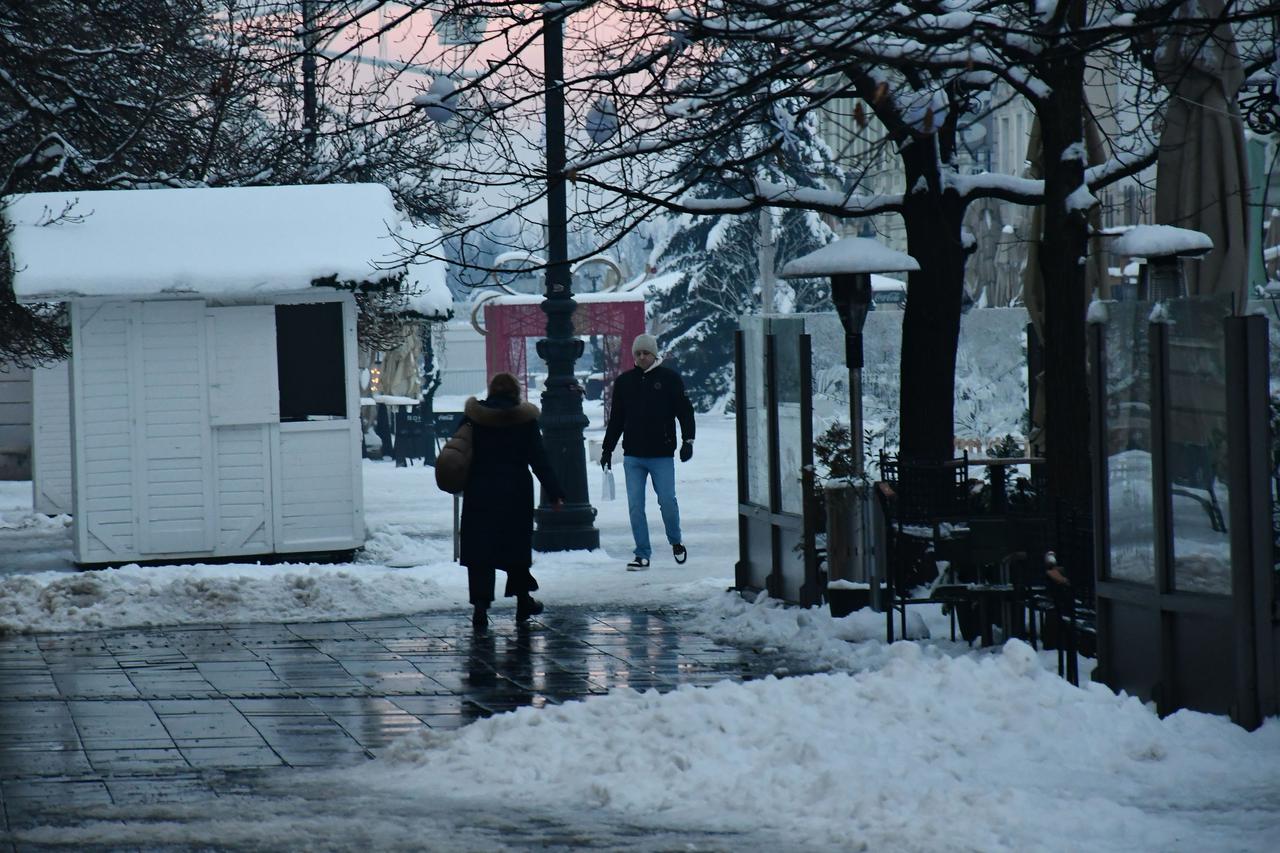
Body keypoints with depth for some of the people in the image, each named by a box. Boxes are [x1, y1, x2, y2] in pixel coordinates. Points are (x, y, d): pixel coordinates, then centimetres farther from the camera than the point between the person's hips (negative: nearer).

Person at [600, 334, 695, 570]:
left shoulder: (670, 379, 1)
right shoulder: (624, 382, 10)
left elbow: (684, 411, 1)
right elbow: (616, 419, 17)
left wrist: (688, 440, -10)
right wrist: (607, 449, 16)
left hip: (662, 455, -3)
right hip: (633, 457, 3)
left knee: (667, 501, -4)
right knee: (635, 506, -1)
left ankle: (675, 542, 22)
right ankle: (642, 555, 6)